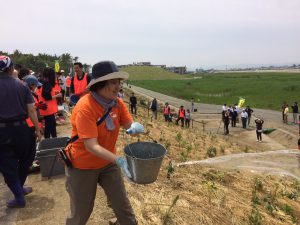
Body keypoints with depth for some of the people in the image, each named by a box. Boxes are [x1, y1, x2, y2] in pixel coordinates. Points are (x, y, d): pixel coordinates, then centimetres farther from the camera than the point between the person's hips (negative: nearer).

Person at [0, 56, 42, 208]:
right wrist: (37, 129, 4)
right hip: (20, 127, 2)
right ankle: (20, 188, 37)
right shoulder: (21, 85, -2)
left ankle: (19, 198, 15)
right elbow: (31, 110, -3)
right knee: (24, 159, 22)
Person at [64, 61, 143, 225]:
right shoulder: (85, 107, -29)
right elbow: (91, 146, -33)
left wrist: (135, 127, -31)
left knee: (123, 205, 13)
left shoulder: (117, 103, -8)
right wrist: (119, 160, -43)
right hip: (83, 166, -5)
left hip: (108, 162, 5)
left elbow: (129, 124, -7)